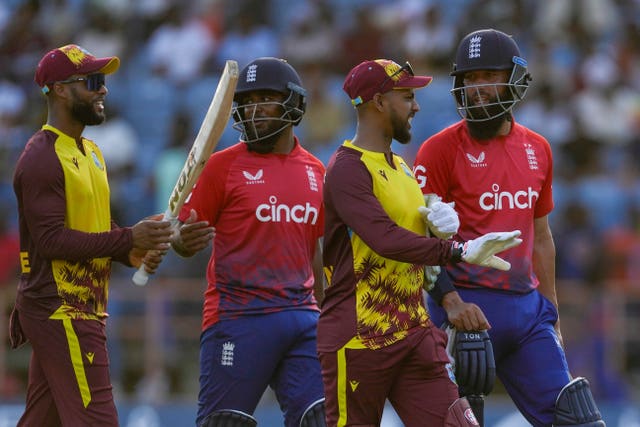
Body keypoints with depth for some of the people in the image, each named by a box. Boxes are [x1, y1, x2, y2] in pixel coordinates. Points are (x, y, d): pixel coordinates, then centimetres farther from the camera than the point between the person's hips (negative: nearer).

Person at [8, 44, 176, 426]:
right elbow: (51, 240, -20)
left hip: (84, 309, 10)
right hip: (59, 310, -10)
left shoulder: (90, 152, 19)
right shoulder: (41, 158, -13)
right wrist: (128, 239, -22)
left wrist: (131, 251, 3)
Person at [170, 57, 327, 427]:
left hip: (302, 316, 4)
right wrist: (184, 239, -24)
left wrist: (323, 315, 21)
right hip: (239, 317, -4)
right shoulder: (224, 165, -1)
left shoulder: (315, 171, 13)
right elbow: (186, 240, -1)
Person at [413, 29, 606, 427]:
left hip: (527, 305, 5)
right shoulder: (441, 149, -5)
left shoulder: (537, 150, 13)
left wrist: (551, 312, 20)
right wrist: (450, 300, -20)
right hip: (469, 308, -5)